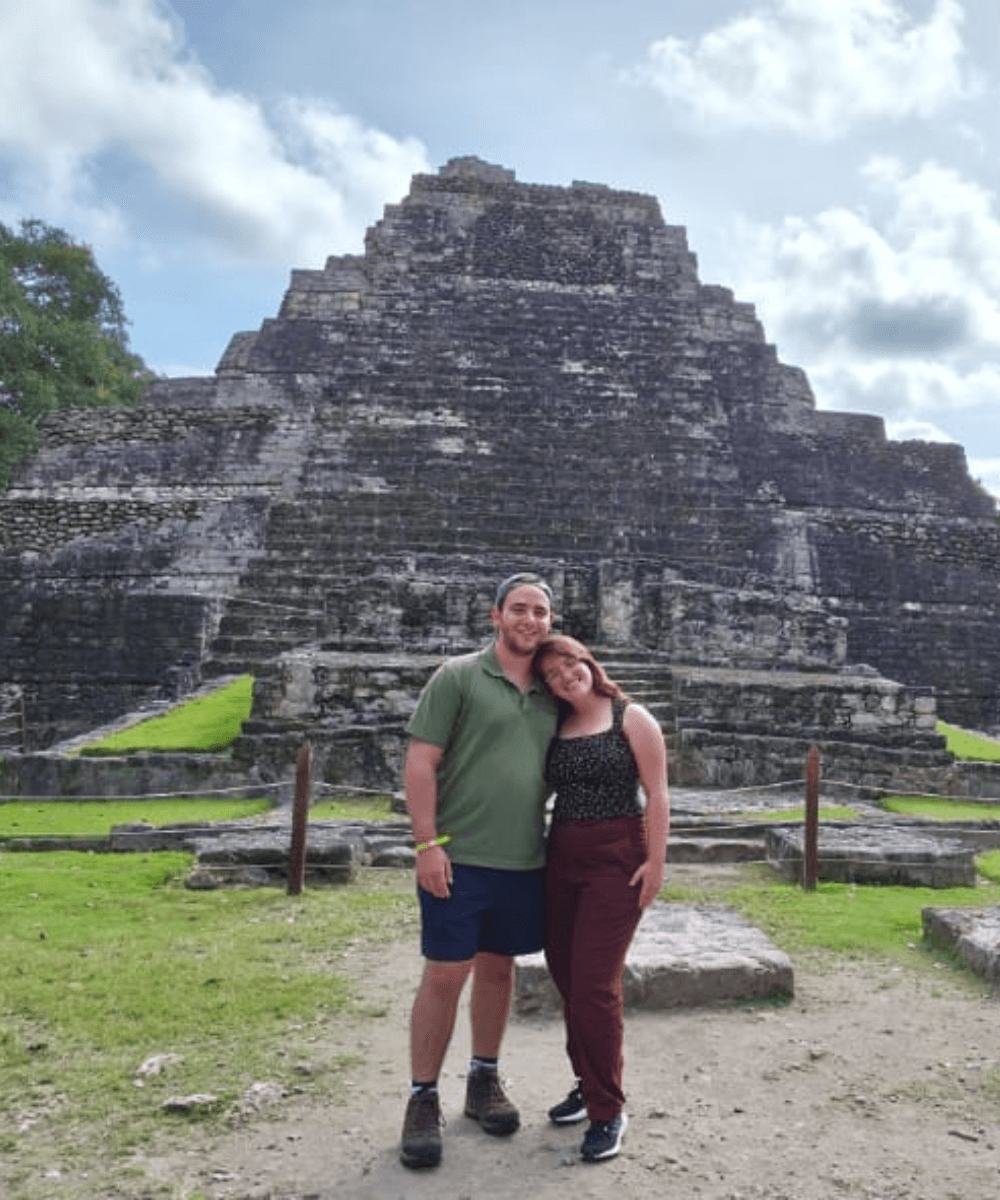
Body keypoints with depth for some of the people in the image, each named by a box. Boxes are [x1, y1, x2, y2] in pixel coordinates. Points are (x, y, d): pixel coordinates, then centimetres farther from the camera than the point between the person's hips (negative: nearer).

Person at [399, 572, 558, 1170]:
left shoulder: (550, 694, 10)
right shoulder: (458, 676, -6)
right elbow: (420, 762, -9)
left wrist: (554, 839, 12)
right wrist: (428, 844, -14)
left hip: (525, 861, 5)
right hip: (459, 857, -5)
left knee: (499, 968, 16)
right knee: (445, 975, 1)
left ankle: (484, 1080, 33)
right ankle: (424, 1098, 17)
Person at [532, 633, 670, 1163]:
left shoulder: (631, 719, -3)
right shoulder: (555, 729, 9)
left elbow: (657, 794, -6)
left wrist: (655, 861, -11)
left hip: (617, 859, -5)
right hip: (562, 858, 6)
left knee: (594, 983, -8)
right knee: (566, 977, 11)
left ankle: (608, 1110, 7)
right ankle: (588, 1083, 30)